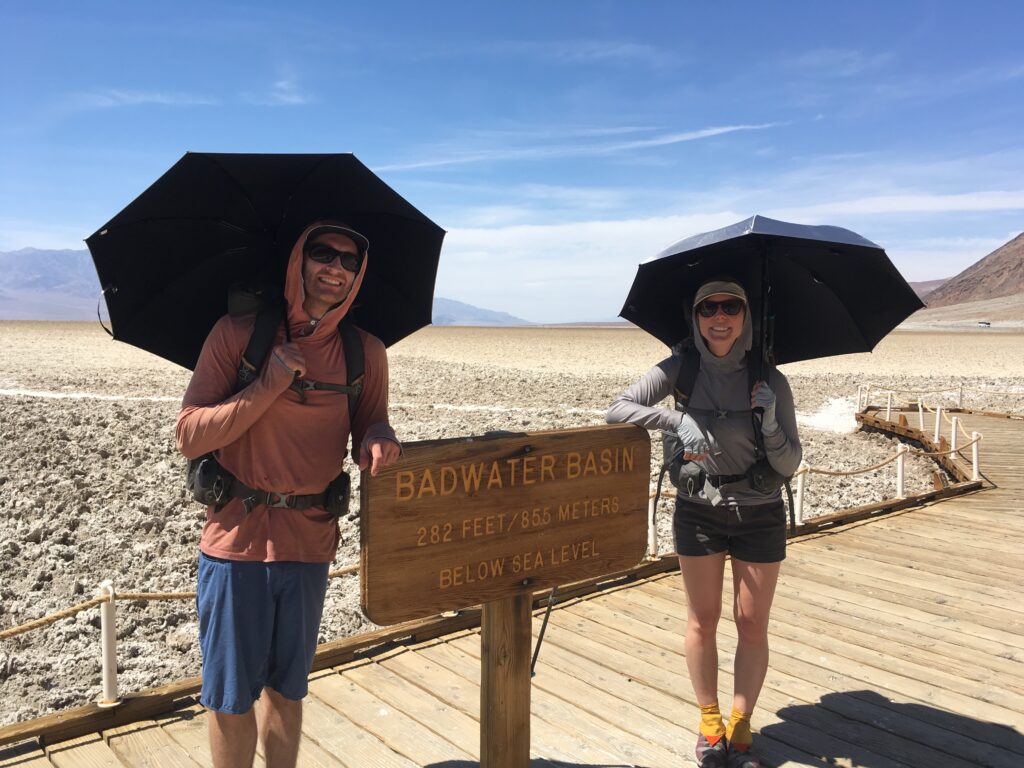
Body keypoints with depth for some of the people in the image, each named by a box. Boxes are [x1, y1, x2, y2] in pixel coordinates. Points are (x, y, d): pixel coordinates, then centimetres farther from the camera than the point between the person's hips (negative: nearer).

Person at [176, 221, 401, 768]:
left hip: (310, 542, 2)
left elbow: (370, 427, 9)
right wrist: (268, 387, -20)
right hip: (238, 537, -2)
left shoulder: (366, 353, 0)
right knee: (229, 697, 9)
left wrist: (377, 439, -15)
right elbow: (189, 438, -10)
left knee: (285, 688, 18)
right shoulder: (236, 333, -6)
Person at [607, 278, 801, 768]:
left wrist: (770, 423, -27)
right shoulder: (682, 369, -10)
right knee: (702, 621, 11)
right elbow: (617, 410, -18)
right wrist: (678, 420, -29)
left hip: (759, 514, 0)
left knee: (752, 626, 8)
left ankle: (740, 726, 27)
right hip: (697, 511, 0)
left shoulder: (769, 379, -11)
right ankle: (709, 723, 29)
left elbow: (789, 466, -9)